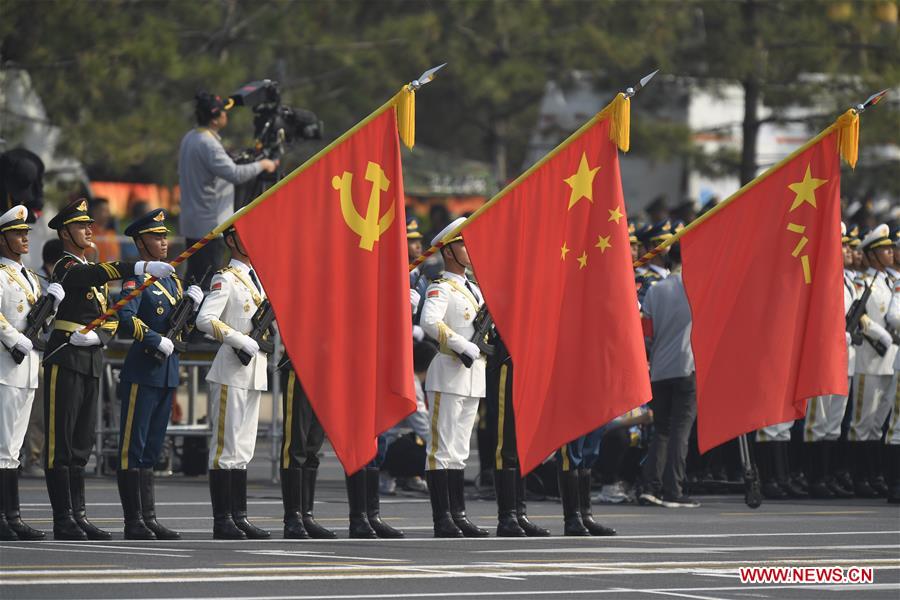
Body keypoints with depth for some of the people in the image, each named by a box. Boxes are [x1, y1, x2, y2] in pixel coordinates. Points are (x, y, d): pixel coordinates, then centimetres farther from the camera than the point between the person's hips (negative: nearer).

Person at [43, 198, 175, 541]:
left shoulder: (94, 274, 19)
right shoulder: (66, 269, -9)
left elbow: (110, 320, 14)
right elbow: (102, 273, -29)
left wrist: (95, 337, -8)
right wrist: (143, 268, -41)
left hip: (91, 363, 8)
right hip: (65, 360, -8)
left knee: (81, 443, 9)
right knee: (61, 442, -6)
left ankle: (78, 515, 12)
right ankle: (63, 521, -7)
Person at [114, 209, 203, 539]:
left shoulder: (172, 282, 17)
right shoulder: (135, 280, -8)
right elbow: (126, 321, -23)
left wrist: (193, 304, 0)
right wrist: (158, 341, -20)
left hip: (167, 374, 8)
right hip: (142, 372, -8)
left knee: (151, 450, 11)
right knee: (133, 448, -4)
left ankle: (149, 519, 14)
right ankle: (134, 522, -3)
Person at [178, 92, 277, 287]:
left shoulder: (189, 138, 11)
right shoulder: (207, 144, -19)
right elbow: (234, 174, -26)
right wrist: (261, 165, -12)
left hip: (192, 222, 9)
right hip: (210, 225, -9)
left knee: (194, 274, 12)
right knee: (207, 278, -7)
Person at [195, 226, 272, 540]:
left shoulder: (257, 279, 18)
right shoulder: (226, 278, -8)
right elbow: (205, 319, -19)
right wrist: (242, 341, -23)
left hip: (254, 372, 8)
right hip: (231, 370, -8)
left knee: (243, 449, 9)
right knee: (226, 446, -6)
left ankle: (239, 517, 12)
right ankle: (222, 521, -5)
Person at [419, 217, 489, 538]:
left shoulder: (473, 289, 19)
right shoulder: (440, 288, -8)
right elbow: (429, 322, -24)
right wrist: (464, 346, -25)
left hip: (472, 378, 9)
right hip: (447, 375, -9)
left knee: (459, 451, 11)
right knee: (442, 449, -7)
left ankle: (458, 515, 14)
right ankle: (442, 520, -9)